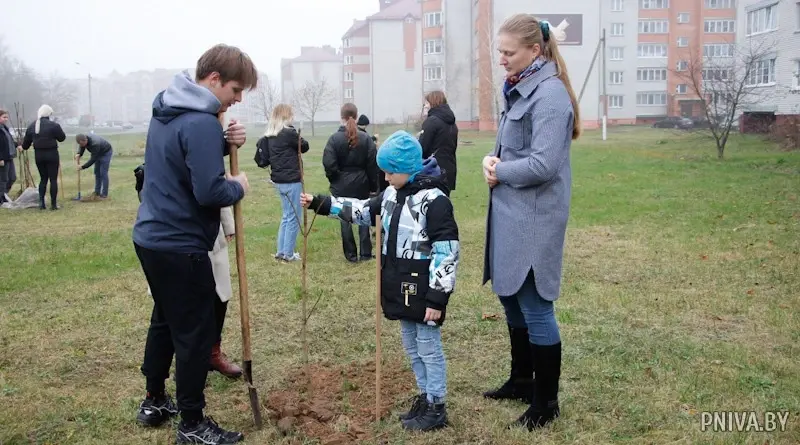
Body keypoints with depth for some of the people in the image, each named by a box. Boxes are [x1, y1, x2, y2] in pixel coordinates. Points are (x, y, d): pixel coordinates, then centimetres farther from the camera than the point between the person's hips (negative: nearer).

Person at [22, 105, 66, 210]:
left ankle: (41, 202, 11)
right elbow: (62, 138, -4)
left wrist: (23, 147, 36)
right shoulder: (54, 125, -13)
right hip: (52, 154, -5)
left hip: (38, 155, 5)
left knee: (43, 178, 17)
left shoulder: (31, 126, 6)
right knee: (53, 179, 1)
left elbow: (26, 143, 14)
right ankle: (53, 204, 2)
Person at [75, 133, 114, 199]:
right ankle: (97, 192, 13)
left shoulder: (94, 144, -39)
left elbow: (93, 159, -33)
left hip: (106, 153, -8)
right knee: (97, 173, 7)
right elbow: (81, 150, -2)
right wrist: (78, 154, -24)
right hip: (99, 153, 8)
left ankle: (104, 194, -6)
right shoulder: (83, 140, -16)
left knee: (103, 173, -11)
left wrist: (83, 167, -28)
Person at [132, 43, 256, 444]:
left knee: (165, 320, 23)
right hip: (180, 246, -10)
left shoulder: (167, 109, 10)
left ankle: (154, 402, 37)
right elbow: (209, 192, -28)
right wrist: (238, 186, -8)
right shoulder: (202, 122, -21)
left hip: (152, 237, 10)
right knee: (196, 332, 1)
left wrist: (224, 143, 1)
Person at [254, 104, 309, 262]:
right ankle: (288, 254, 6)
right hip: (291, 181, -8)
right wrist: (298, 138, 14)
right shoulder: (289, 133, -16)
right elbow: (304, 146, -1)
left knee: (286, 216, 18)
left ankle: (281, 252, 21)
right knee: (294, 217, 1)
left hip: (279, 181, 8)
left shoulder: (269, 136, 7)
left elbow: (264, 159, 5)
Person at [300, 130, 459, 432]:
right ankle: (425, 396, 33)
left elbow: (446, 251, -21)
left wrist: (437, 297, -22)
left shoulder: (434, 200, -19)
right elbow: (363, 211, 19)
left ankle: (436, 407, 17)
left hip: (423, 290, -9)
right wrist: (321, 203, 10)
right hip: (400, 288, 9)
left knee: (429, 347, 4)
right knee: (412, 346, 18)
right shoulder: (392, 195, 7)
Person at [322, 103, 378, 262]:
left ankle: (351, 255, 12)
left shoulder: (334, 138, -10)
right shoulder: (365, 138, -6)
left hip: (341, 185, -1)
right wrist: (373, 185, 3)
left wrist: (334, 179, 3)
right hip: (361, 185, 2)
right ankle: (365, 253, 14)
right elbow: (372, 164, -5)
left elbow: (329, 164, -14)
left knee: (345, 219, 8)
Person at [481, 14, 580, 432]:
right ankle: (521, 381, 36)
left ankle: (546, 401, 16)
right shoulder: (520, 89, 13)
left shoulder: (549, 93, -17)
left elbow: (543, 164, -25)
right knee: (512, 300, 19)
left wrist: (499, 172, -10)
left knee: (535, 309, 0)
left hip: (534, 220, -10)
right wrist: (493, 161, -2)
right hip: (512, 214, 10)